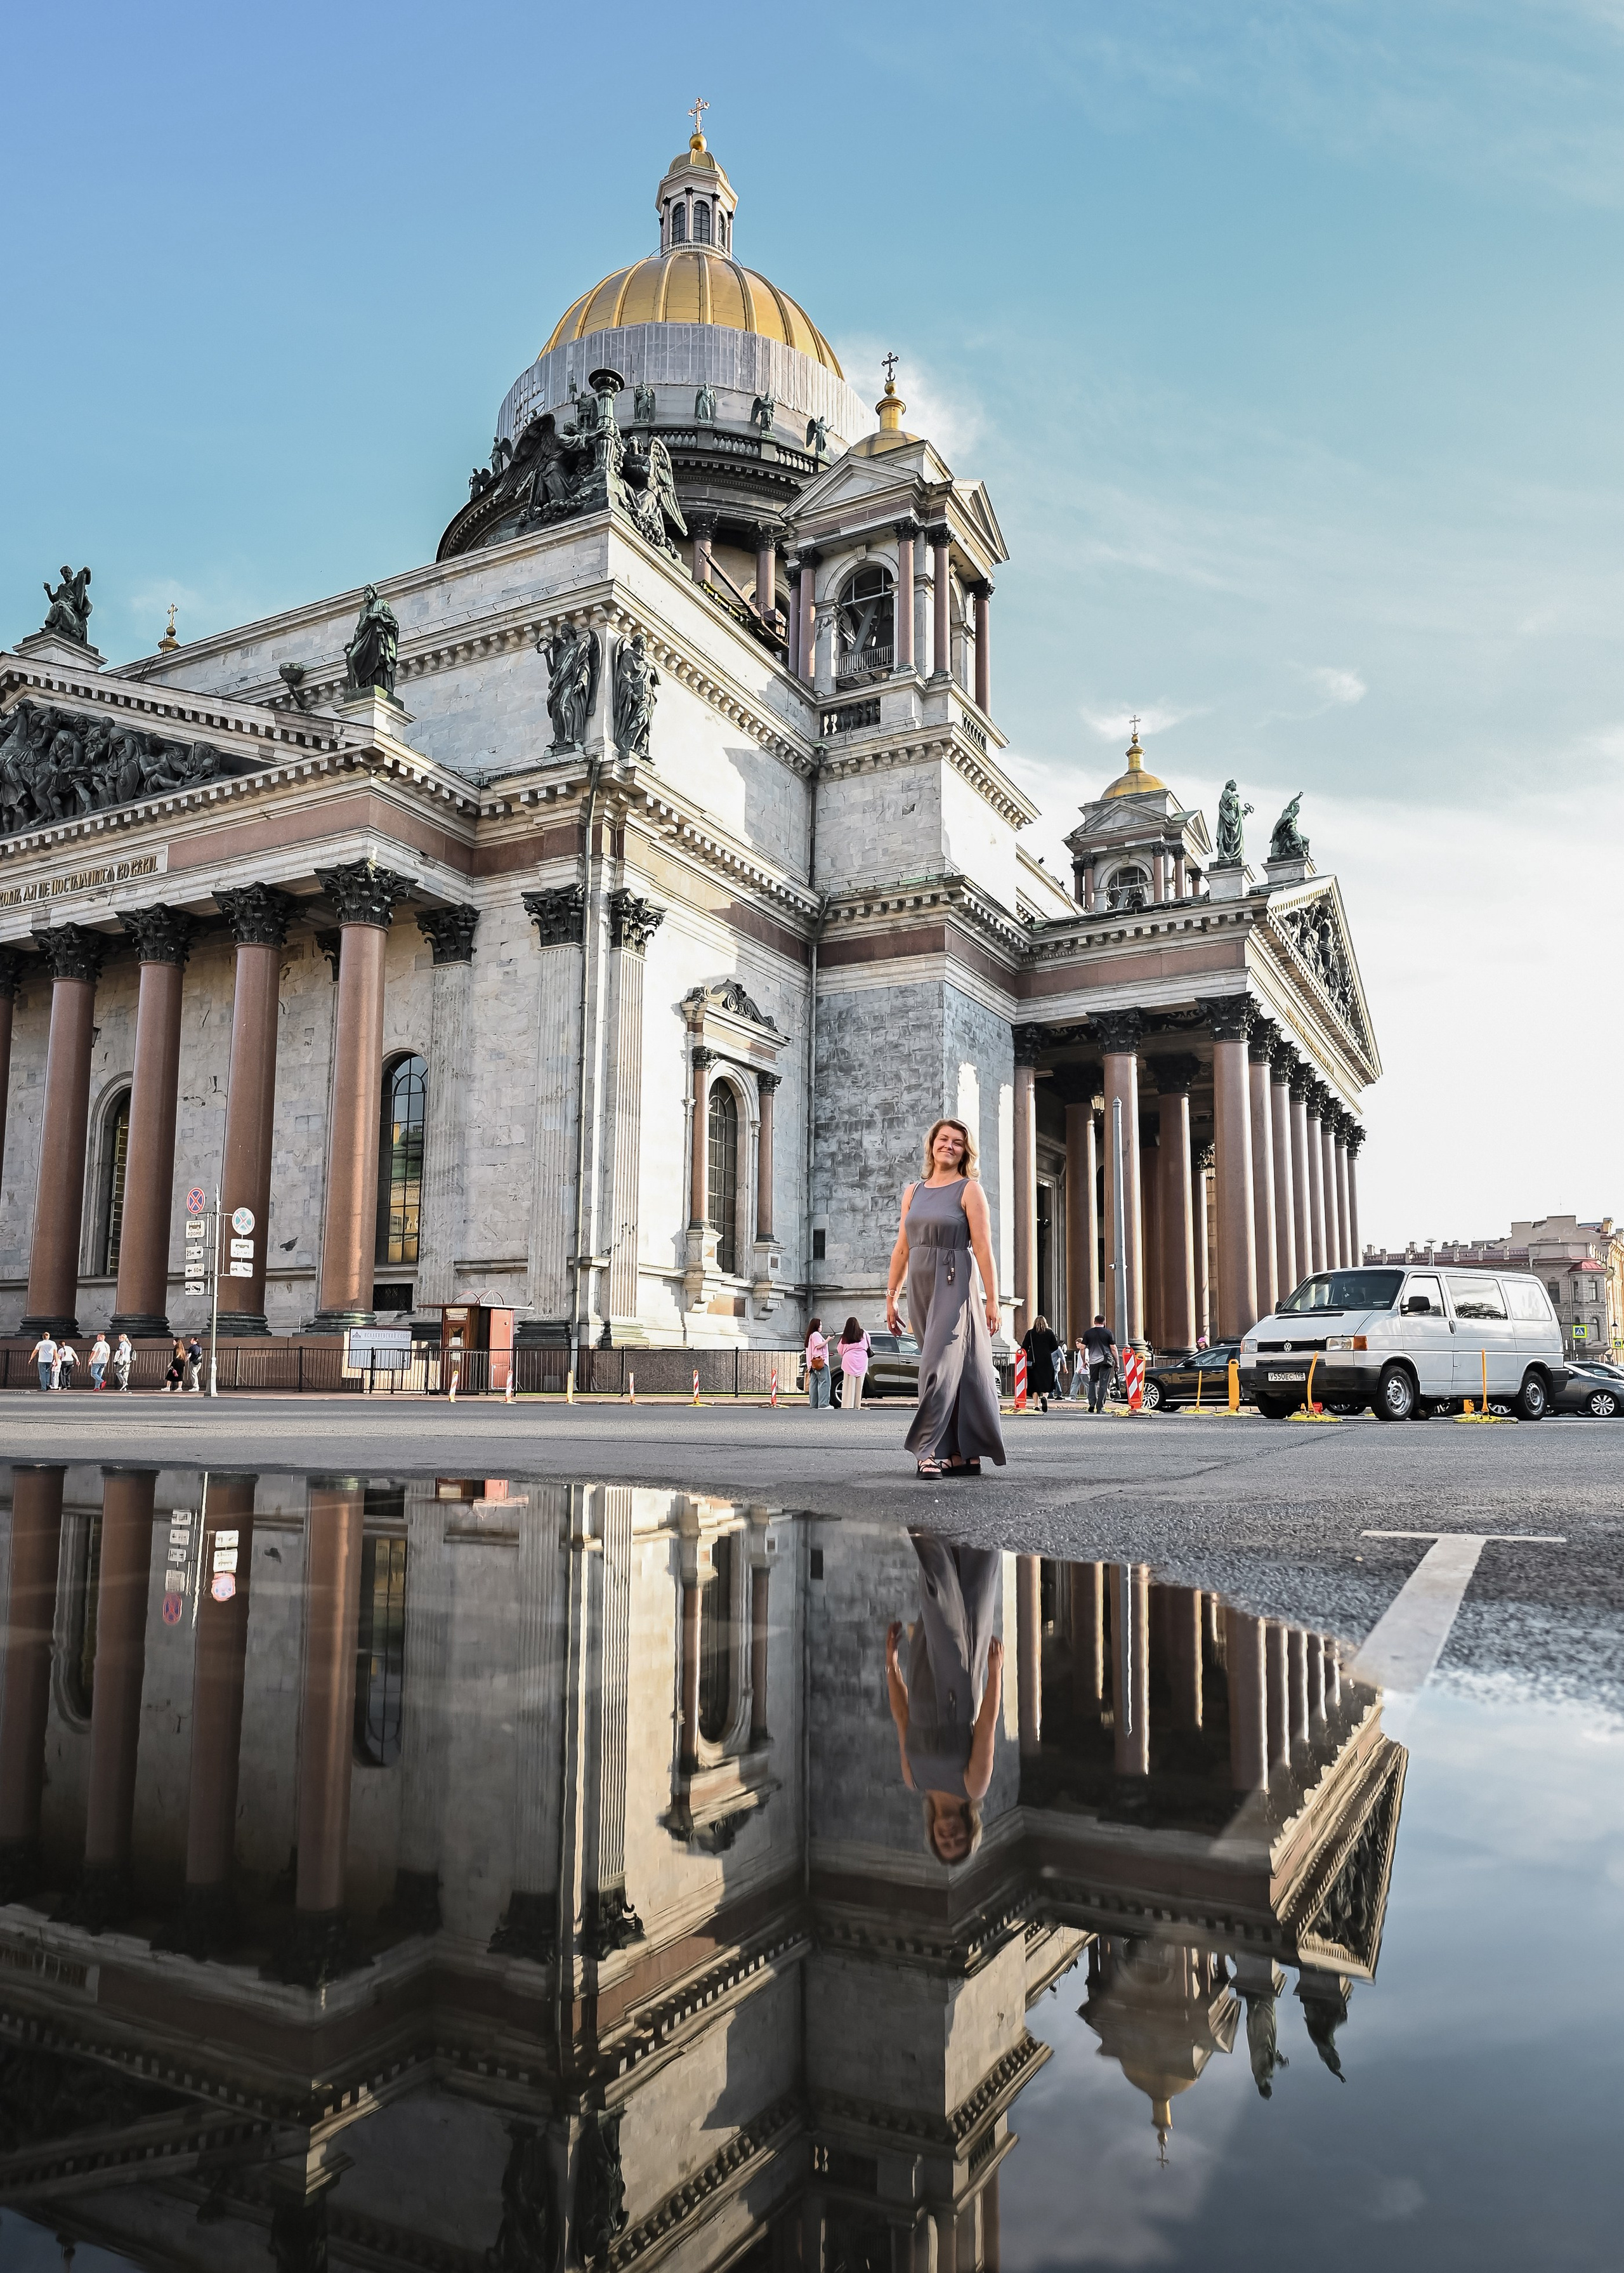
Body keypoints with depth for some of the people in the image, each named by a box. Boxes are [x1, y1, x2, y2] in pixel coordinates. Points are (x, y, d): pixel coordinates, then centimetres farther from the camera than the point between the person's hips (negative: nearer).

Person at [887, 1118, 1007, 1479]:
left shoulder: (969, 1190, -1)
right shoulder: (913, 1192, 14)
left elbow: (983, 1247, -8)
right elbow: (902, 1249, 16)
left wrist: (992, 1299, -13)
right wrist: (891, 1296, 14)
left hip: (954, 1287, -5)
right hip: (920, 1288, 5)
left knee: (940, 1365, -13)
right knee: (957, 1371, 8)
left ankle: (929, 1449, -13)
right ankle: (966, 1454, 12)